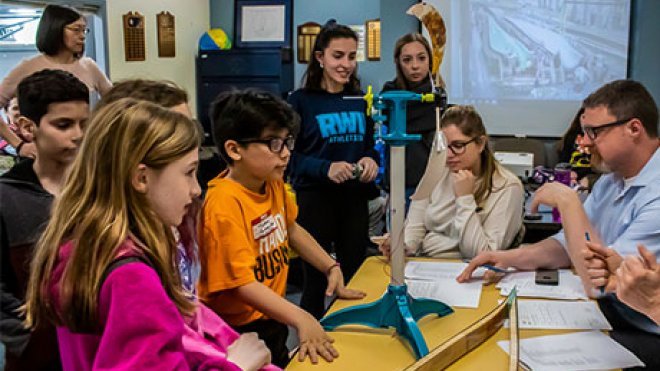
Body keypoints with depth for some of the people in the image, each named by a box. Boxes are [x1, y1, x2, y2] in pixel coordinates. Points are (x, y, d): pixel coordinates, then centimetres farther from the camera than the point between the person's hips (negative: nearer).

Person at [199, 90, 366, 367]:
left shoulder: (273, 183, -4)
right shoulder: (224, 205, -27)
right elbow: (242, 282, -30)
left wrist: (332, 268, 6)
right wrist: (301, 319, -39)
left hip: (273, 321, 8)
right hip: (238, 333, -7)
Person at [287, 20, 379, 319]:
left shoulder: (362, 100, 8)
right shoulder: (300, 100, -5)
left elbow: (373, 145, 13)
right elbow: (289, 156, -8)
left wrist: (371, 161, -10)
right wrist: (326, 168, -24)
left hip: (356, 197, 4)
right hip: (315, 198, -4)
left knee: (355, 277, 13)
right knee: (315, 279, 5)